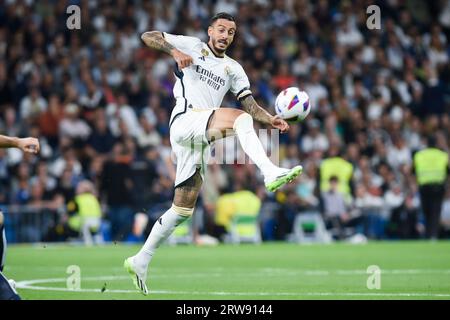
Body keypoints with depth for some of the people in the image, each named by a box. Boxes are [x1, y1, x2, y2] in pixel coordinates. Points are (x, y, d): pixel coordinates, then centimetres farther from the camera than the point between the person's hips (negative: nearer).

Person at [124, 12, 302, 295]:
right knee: (239, 118, -29)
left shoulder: (233, 69, 22)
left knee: (183, 209, 7)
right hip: (185, 121, -6)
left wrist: (271, 119, -9)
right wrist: (175, 51, -16)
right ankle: (271, 174, -47)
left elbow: (251, 104, 11)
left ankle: (141, 261, 15)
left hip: (201, 141, 6)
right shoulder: (192, 46, 9)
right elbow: (148, 36, 1)